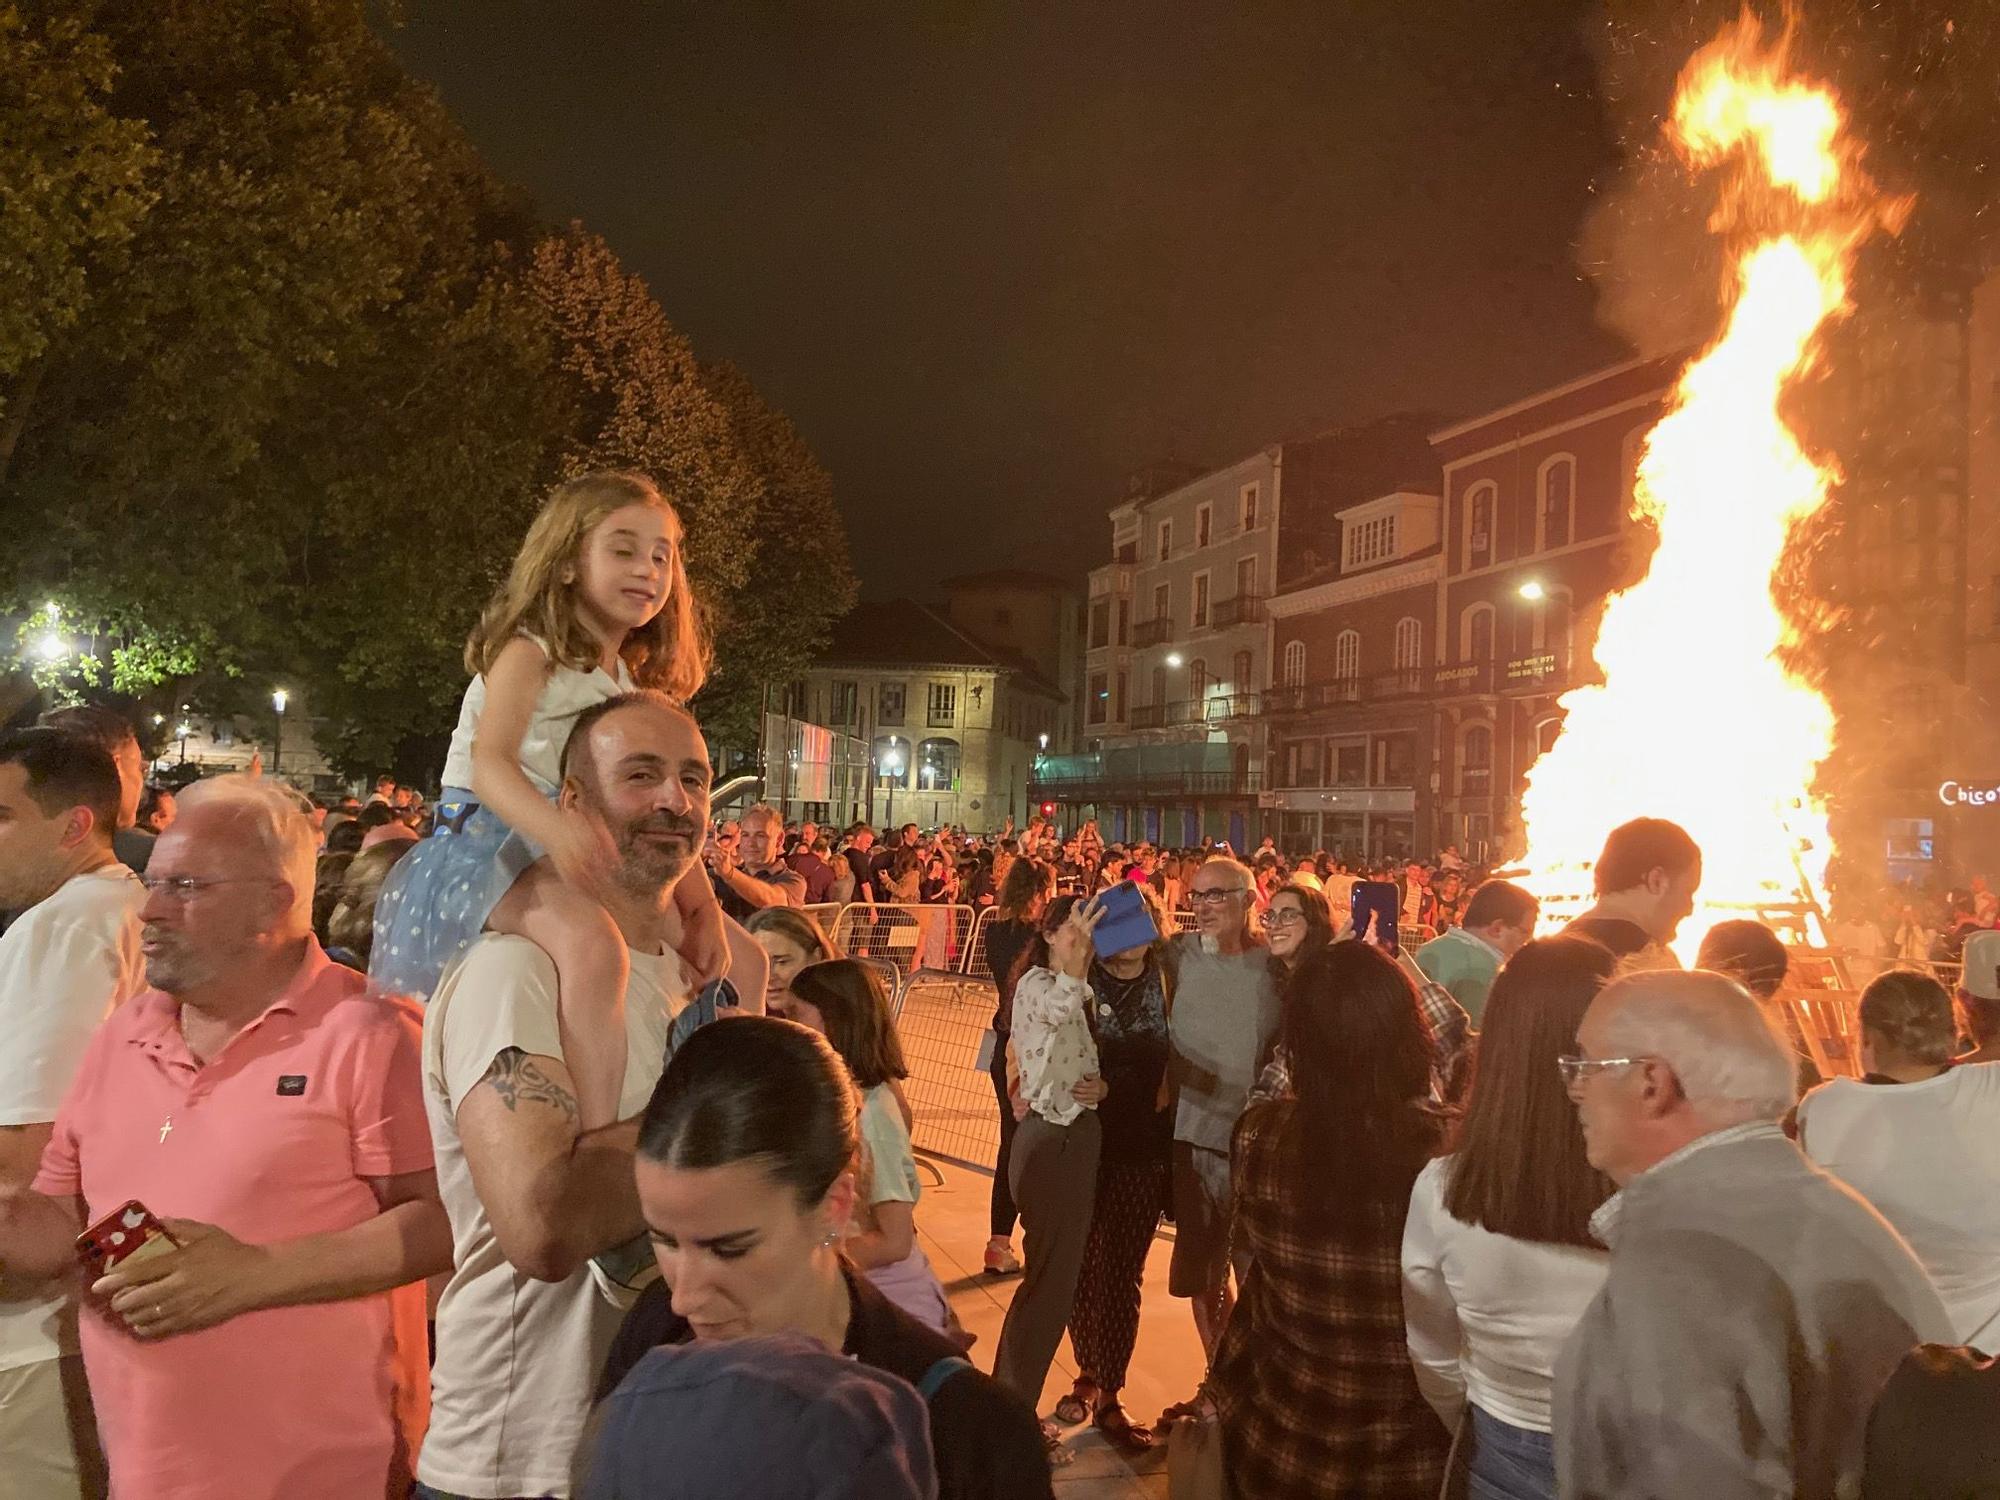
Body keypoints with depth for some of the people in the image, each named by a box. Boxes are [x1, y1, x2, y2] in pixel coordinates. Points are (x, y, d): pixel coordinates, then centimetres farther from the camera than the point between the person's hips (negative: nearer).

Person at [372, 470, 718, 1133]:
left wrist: (696, 893, -5)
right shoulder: (530, 652, -9)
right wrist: (556, 826, -45)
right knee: (592, 941, -38)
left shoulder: (631, 680, 13)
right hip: (487, 844, -9)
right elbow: (488, 763, -24)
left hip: (562, 853, 9)